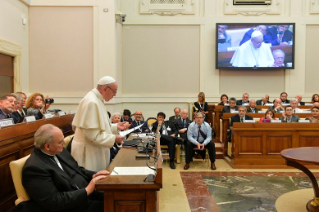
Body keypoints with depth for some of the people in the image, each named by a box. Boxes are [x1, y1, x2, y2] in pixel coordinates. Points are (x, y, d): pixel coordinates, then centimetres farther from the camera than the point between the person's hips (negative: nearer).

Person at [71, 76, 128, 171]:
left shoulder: (97, 100, 9)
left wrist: (115, 127, 8)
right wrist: (113, 138, -19)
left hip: (95, 150, 10)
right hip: (88, 151, -9)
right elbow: (91, 134, -23)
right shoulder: (91, 102, -21)